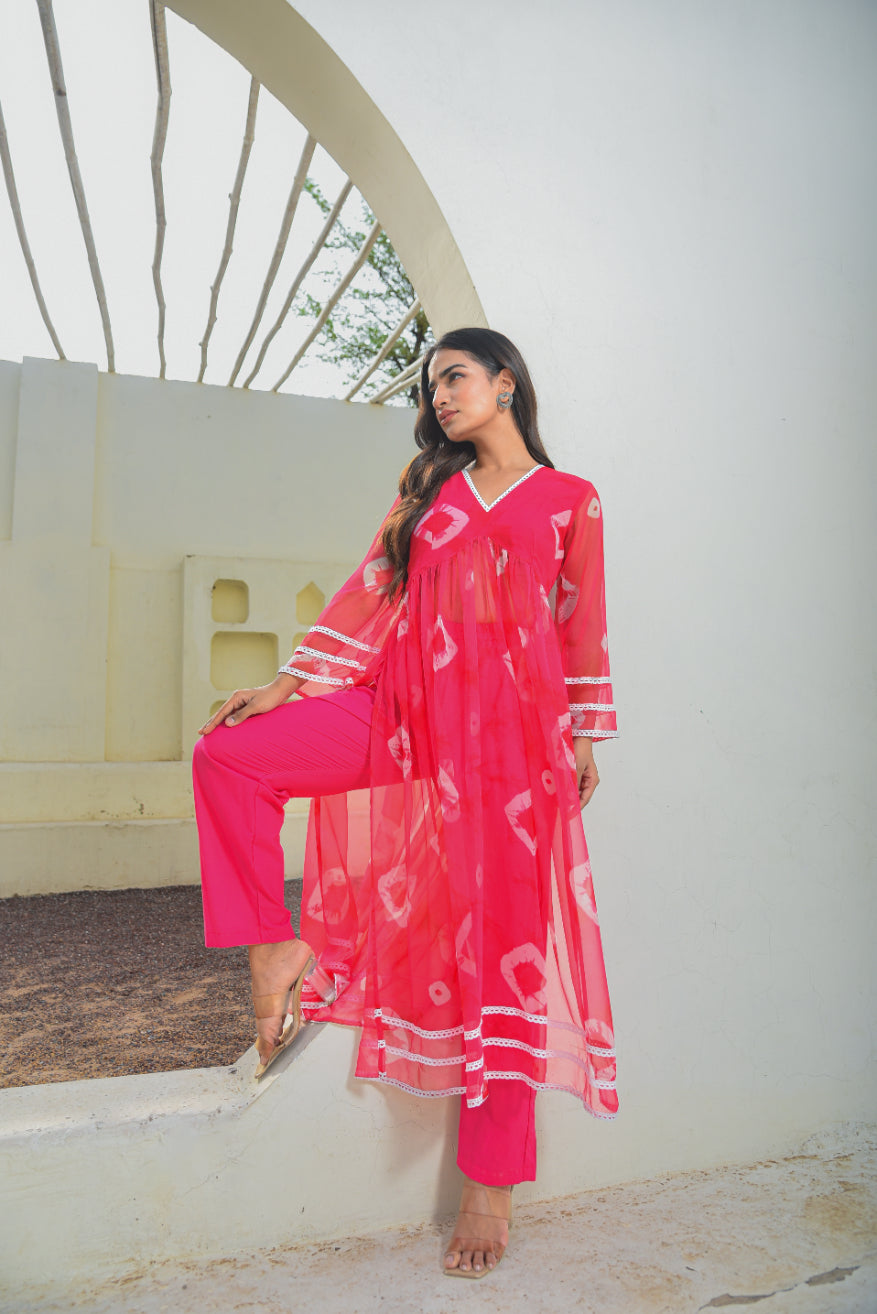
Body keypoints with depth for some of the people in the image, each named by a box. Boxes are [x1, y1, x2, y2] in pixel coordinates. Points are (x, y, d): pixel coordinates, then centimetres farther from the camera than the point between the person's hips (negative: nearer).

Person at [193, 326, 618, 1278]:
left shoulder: (570, 500, 11)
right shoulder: (428, 487, 19)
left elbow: (582, 625, 10)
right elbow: (372, 589, 12)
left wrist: (585, 738, 6)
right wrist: (290, 683, 3)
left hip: (510, 723, -3)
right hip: (406, 709, 4)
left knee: (502, 938, -3)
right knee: (227, 754, -15)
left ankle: (491, 1184, 11)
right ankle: (276, 952, -3)